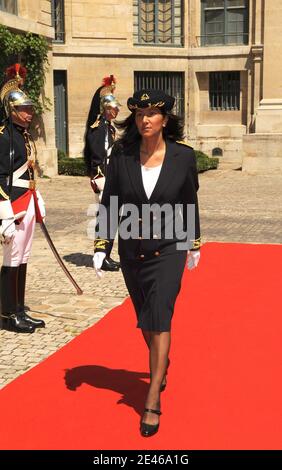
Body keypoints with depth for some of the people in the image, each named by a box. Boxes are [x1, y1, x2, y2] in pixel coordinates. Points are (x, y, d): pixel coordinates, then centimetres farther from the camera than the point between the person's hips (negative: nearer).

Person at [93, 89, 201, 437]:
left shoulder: (183, 156, -7)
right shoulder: (122, 154, -5)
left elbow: (190, 204, 4)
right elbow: (109, 202, 0)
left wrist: (194, 245, 12)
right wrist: (100, 246, -5)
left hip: (169, 249, -3)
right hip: (132, 249, 3)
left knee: (159, 318, -10)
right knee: (145, 319, 17)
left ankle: (152, 402, -3)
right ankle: (161, 364, 46)